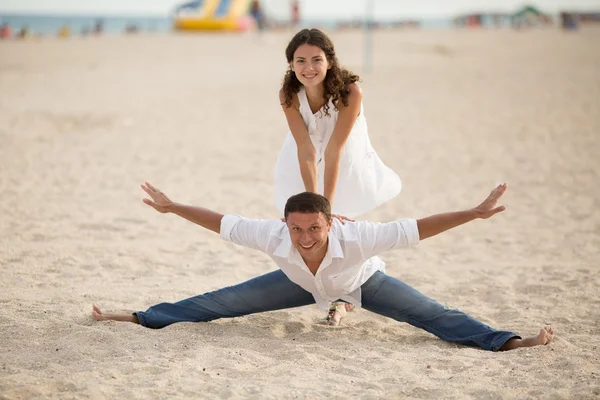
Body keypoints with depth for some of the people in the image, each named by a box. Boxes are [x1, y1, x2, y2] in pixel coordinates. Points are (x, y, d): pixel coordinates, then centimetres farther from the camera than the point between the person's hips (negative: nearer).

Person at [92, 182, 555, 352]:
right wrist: (172, 207, -19)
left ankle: (511, 341, -21)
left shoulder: (356, 238, -46)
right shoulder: (274, 237, -39)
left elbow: (414, 228, -45)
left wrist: (475, 212, -49)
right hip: (299, 282, 2)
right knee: (220, 303, -2)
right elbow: (222, 222, -25)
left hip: (363, 281, -2)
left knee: (432, 315, -18)